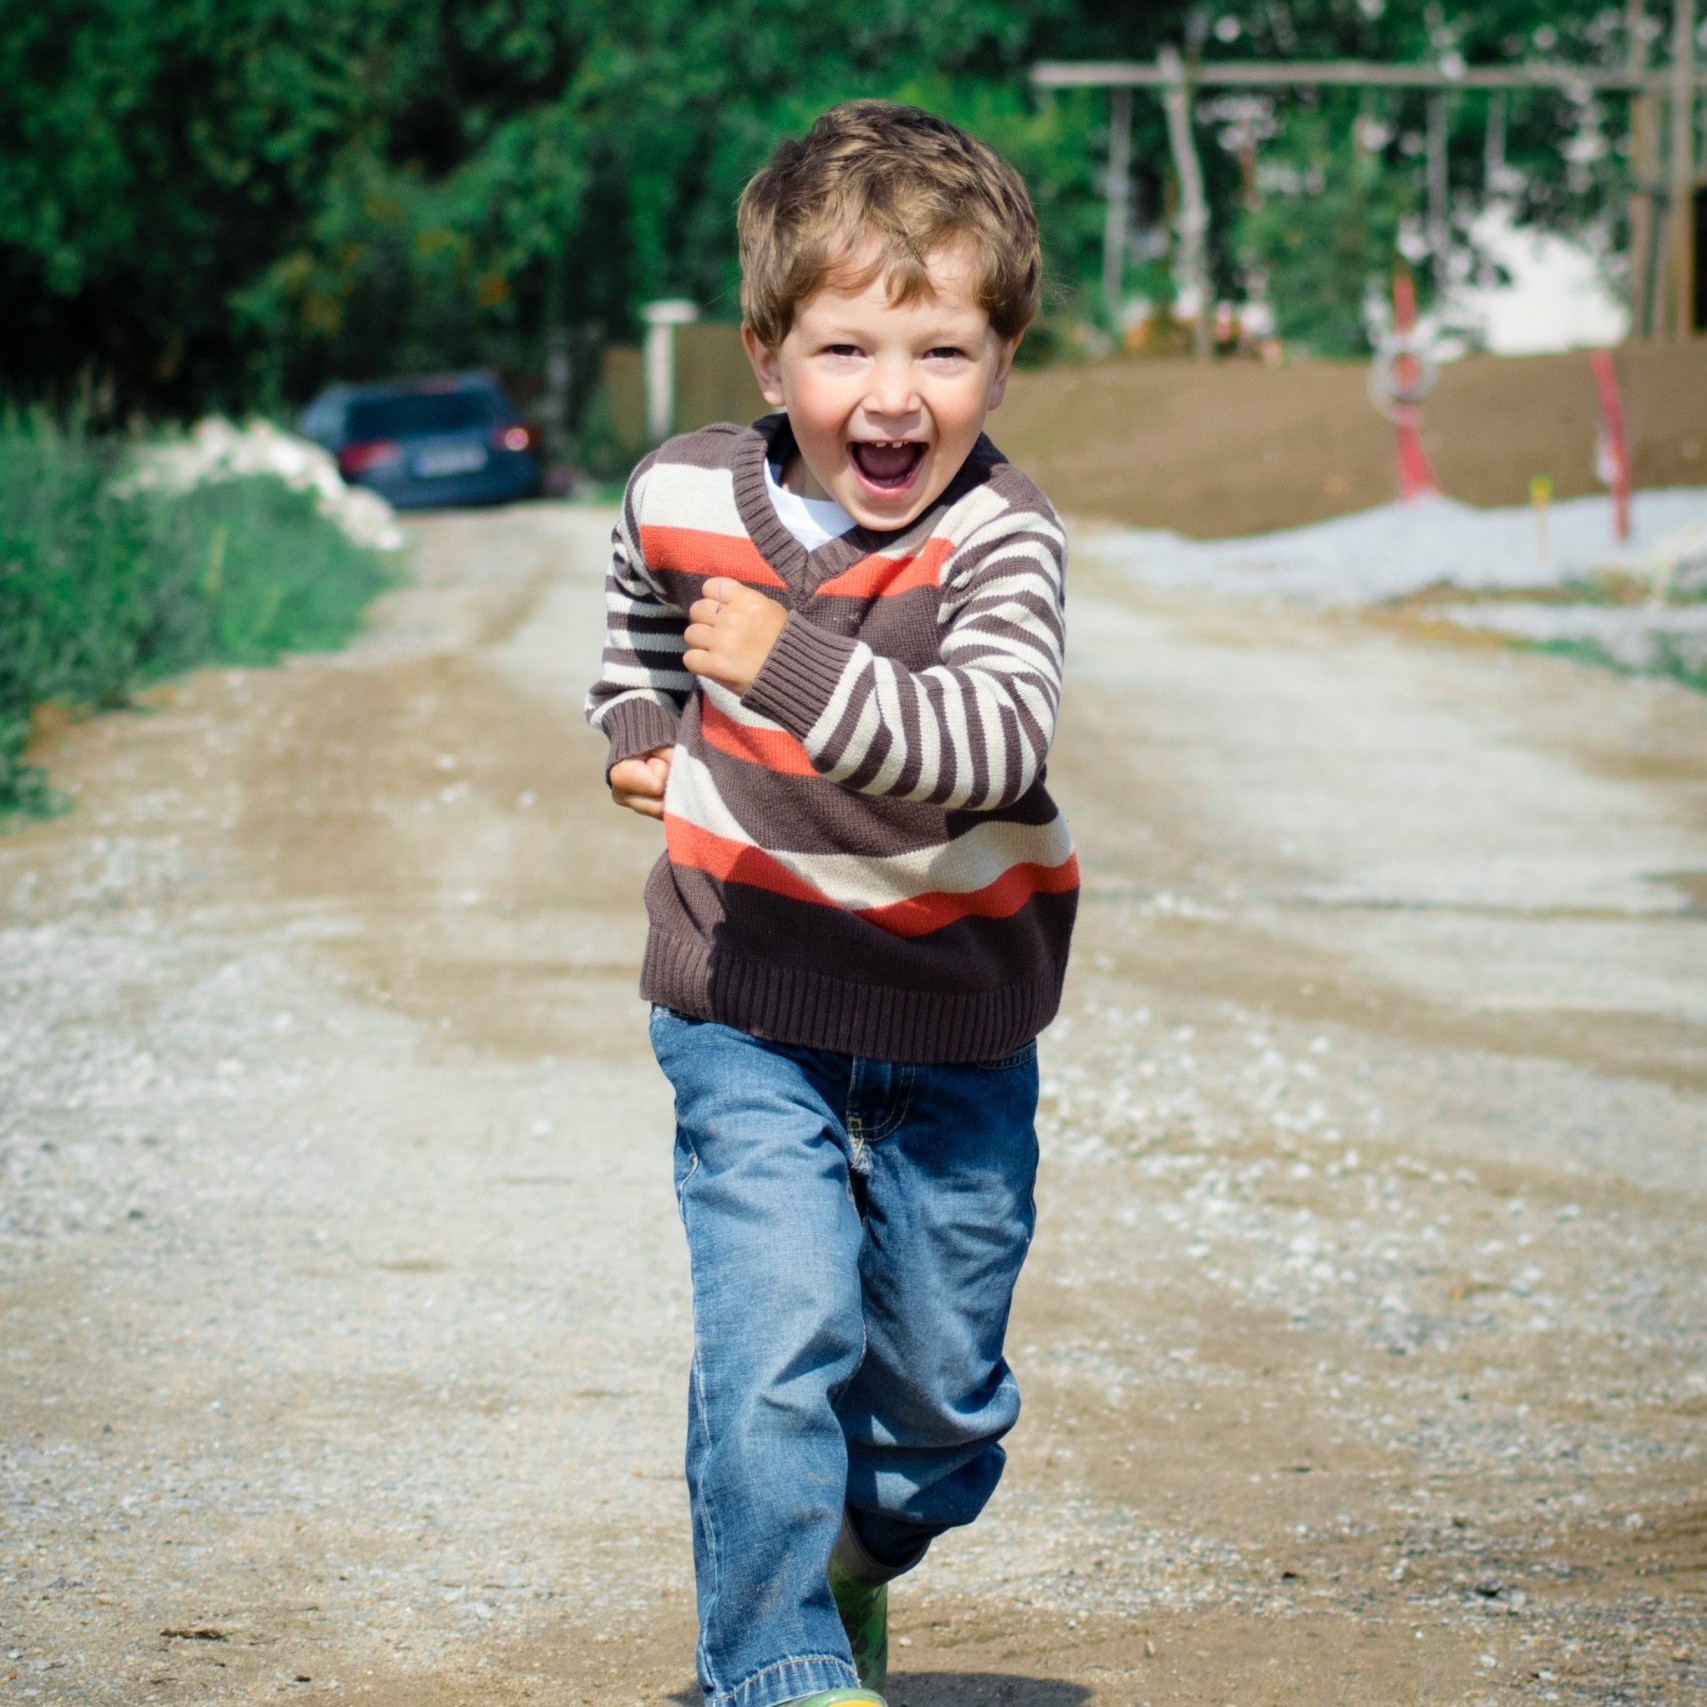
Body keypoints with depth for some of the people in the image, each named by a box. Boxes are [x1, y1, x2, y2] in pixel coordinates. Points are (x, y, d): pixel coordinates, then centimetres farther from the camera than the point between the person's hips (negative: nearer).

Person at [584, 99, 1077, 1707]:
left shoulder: (999, 538, -18)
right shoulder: (685, 498, -7)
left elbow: (993, 745, -36)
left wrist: (791, 667, -44)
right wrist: (639, 732, 4)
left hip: (955, 1012, 0)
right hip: (747, 1008, 0)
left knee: (942, 1370, 12)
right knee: (777, 1333, -15)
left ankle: (856, 1559, 43)